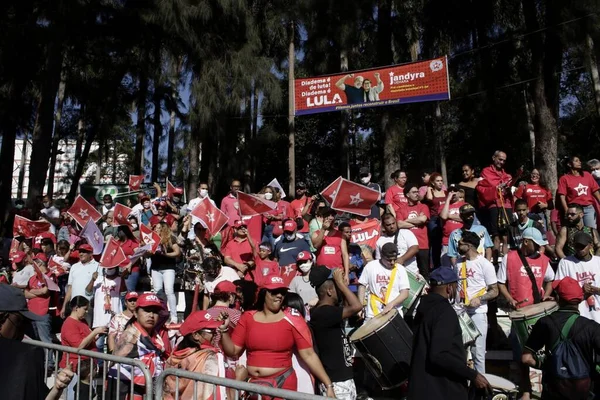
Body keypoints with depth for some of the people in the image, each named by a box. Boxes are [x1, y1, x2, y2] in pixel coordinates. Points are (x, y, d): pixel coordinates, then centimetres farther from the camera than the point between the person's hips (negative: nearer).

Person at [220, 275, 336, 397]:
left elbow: (309, 355, -8)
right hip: (252, 383, 3)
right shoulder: (248, 317, 1)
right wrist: (224, 330, -11)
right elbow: (233, 351, 4)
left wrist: (328, 385, -12)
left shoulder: (292, 319, -7)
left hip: (283, 383, -2)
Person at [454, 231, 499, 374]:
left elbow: (494, 291, -8)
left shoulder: (485, 264, -8)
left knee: (477, 352, 2)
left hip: (477, 313, -5)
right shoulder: (459, 263, 9)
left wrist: (479, 299, -23)